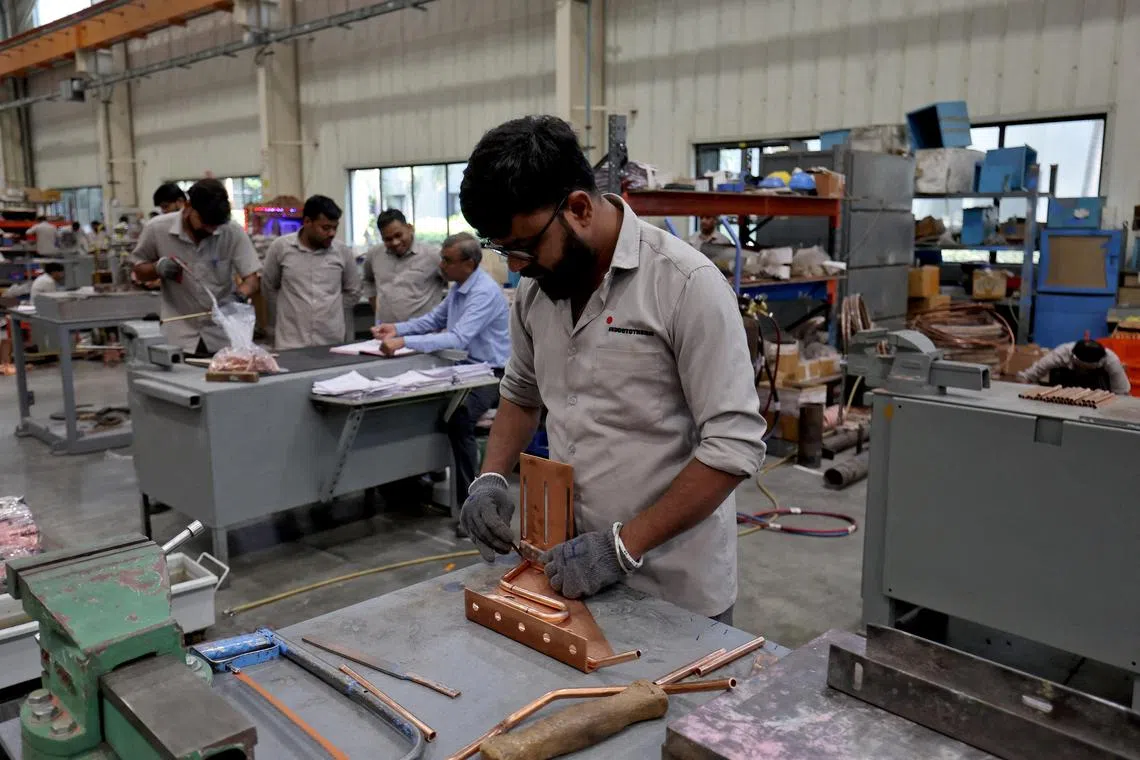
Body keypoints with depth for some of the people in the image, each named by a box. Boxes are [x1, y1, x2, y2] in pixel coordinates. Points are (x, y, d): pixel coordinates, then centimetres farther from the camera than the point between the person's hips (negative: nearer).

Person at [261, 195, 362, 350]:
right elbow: (270, 284, 14)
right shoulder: (280, 247, -2)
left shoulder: (343, 252, 1)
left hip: (332, 343, 2)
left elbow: (352, 292, 16)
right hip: (291, 344, -1)